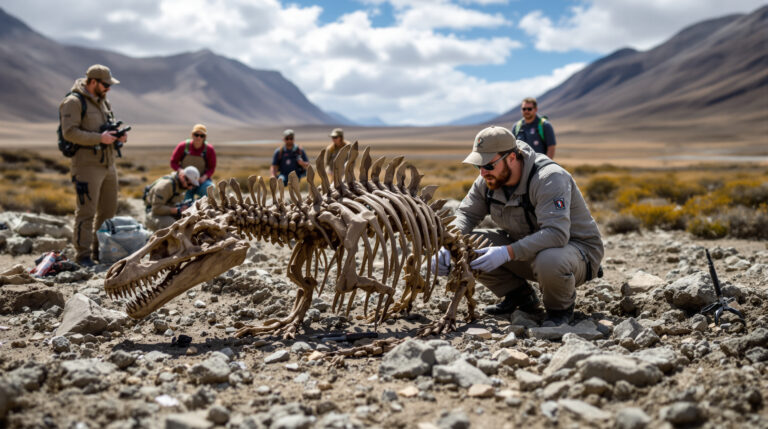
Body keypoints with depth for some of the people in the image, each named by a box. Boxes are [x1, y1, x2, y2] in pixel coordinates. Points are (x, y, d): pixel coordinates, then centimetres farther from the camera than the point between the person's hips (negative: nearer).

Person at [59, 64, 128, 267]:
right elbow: (69, 132, -17)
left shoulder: (103, 102, 18)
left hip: (108, 164, 8)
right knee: (86, 212, -7)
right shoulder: (74, 102, -8)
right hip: (87, 165, -8)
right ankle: (83, 255, -1)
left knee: (108, 211, 12)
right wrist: (99, 138, -23)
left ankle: (100, 251, 23)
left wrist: (119, 135, 3)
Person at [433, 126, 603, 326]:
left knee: (549, 261, -43)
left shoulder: (550, 178, -28)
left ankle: (561, 307, -7)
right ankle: (521, 296, 7)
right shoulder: (488, 180, -6)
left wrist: (508, 253, -47)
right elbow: (466, 213, -2)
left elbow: (556, 234, -40)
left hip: (576, 247, -6)